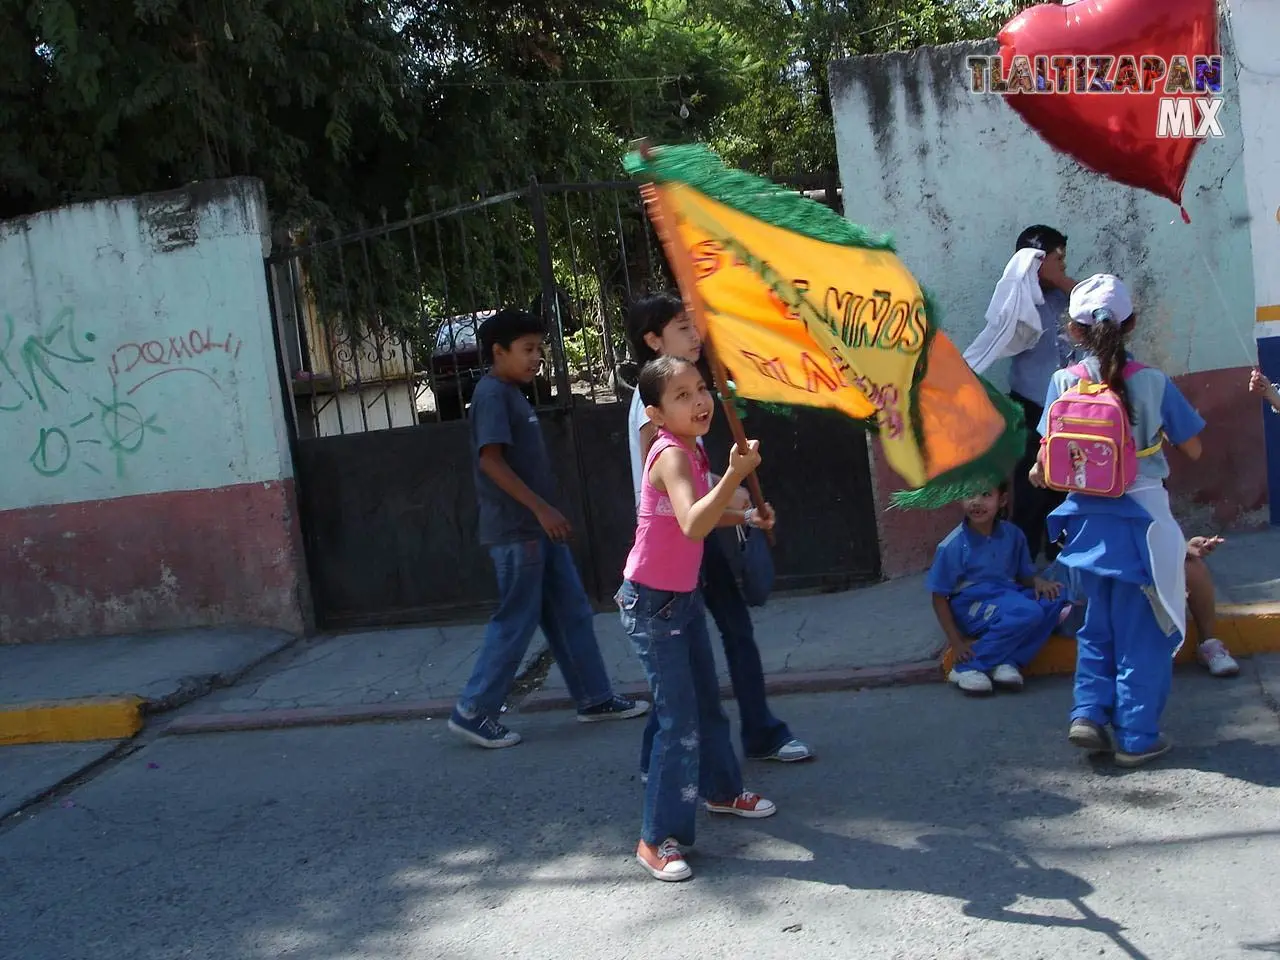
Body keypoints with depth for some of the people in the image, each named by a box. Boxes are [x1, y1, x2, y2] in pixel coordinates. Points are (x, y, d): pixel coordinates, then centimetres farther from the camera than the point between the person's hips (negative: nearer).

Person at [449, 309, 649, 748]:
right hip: (515, 531, -10)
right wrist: (541, 508, -21)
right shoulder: (492, 394, -13)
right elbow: (491, 460, -21)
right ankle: (472, 712, 6)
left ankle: (595, 698, 20)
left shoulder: (512, 395, 17)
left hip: (538, 528, 10)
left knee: (571, 614, 12)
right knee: (516, 622, -4)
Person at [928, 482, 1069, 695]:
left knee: (1051, 602, -20)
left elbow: (1024, 575, 13)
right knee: (1027, 612, -30)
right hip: (971, 608, -5)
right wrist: (956, 642, -13)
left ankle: (1009, 662, -18)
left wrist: (1039, 582, -12)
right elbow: (939, 598, -7)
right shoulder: (953, 546, -13)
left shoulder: (1012, 535, 0)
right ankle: (967, 667, -20)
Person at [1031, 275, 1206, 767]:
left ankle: (1090, 712, 11)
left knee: (1098, 625, 21)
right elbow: (1193, 449, -1)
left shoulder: (1064, 383, -4)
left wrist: (1038, 475, 15)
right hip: (1140, 515, -2)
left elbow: (1047, 458, -5)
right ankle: (1136, 737, 14)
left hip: (1089, 518, 2)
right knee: (1142, 632, 8)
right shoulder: (1153, 381, -8)